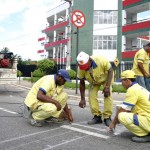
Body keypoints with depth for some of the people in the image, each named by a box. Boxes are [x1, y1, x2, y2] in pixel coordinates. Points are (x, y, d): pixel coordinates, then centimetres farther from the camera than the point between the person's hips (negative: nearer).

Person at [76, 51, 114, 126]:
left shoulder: (101, 60, -39)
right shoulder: (80, 68, -29)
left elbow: (110, 70, -24)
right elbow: (82, 83, -16)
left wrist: (107, 86, -31)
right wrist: (82, 99, -14)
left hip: (106, 78, -2)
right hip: (93, 81, 3)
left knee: (108, 95, -17)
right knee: (92, 95, -11)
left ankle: (107, 117, -8)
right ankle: (97, 116, 1)